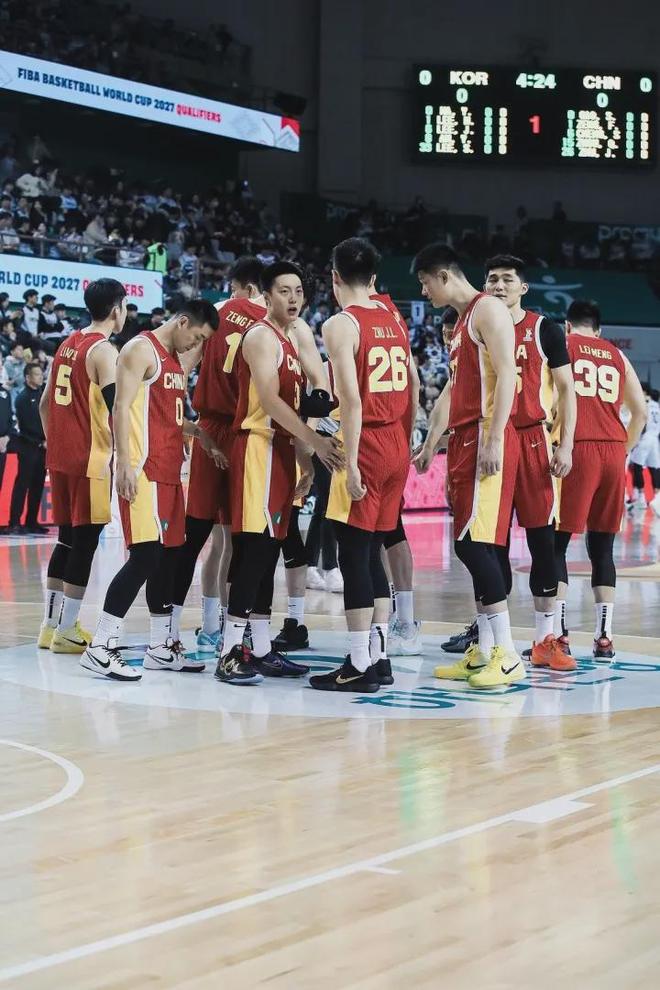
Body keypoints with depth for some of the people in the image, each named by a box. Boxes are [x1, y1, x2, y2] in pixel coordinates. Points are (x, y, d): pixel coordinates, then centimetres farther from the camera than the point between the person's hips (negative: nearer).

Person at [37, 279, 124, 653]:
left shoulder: (69, 344, 14)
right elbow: (117, 410, -19)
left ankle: (51, 624, 16)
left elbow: (45, 403, 18)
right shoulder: (104, 351, -12)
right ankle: (66, 630, -1)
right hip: (91, 458, -8)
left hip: (61, 457, 8)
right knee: (85, 541, -3)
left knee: (68, 538, 15)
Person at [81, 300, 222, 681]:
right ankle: (100, 648, -11)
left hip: (169, 470, 10)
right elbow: (122, 408, -16)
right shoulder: (142, 349, -9)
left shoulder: (176, 360, 20)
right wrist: (125, 464, -22)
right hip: (143, 469, -10)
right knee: (145, 556, -13)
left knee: (169, 555, 10)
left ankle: (162, 648, 17)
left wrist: (201, 434, 12)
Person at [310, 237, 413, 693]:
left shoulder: (341, 325, -10)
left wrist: (350, 463, -19)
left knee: (354, 554, -3)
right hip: (398, 447, 7)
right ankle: (379, 655, 16)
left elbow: (352, 401, -18)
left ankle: (360, 665, -3)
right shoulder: (396, 322, 13)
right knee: (373, 552, 15)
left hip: (367, 444, -7)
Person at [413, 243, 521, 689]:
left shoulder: (488, 309, -8)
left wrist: (494, 440, -23)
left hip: (486, 440, -10)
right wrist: (431, 445, 26)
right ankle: (484, 652, 10)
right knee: (472, 545, 7)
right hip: (464, 441, 10)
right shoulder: (462, 321, 22)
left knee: (474, 542, -14)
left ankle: (507, 655, -13)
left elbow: (506, 375, -17)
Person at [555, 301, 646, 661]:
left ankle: (558, 634, -7)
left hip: (577, 450, -4)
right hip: (613, 451, 4)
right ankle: (604, 638, 5)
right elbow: (640, 411, 15)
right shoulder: (617, 356, 18)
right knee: (602, 548, 9)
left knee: (555, 543, 1)